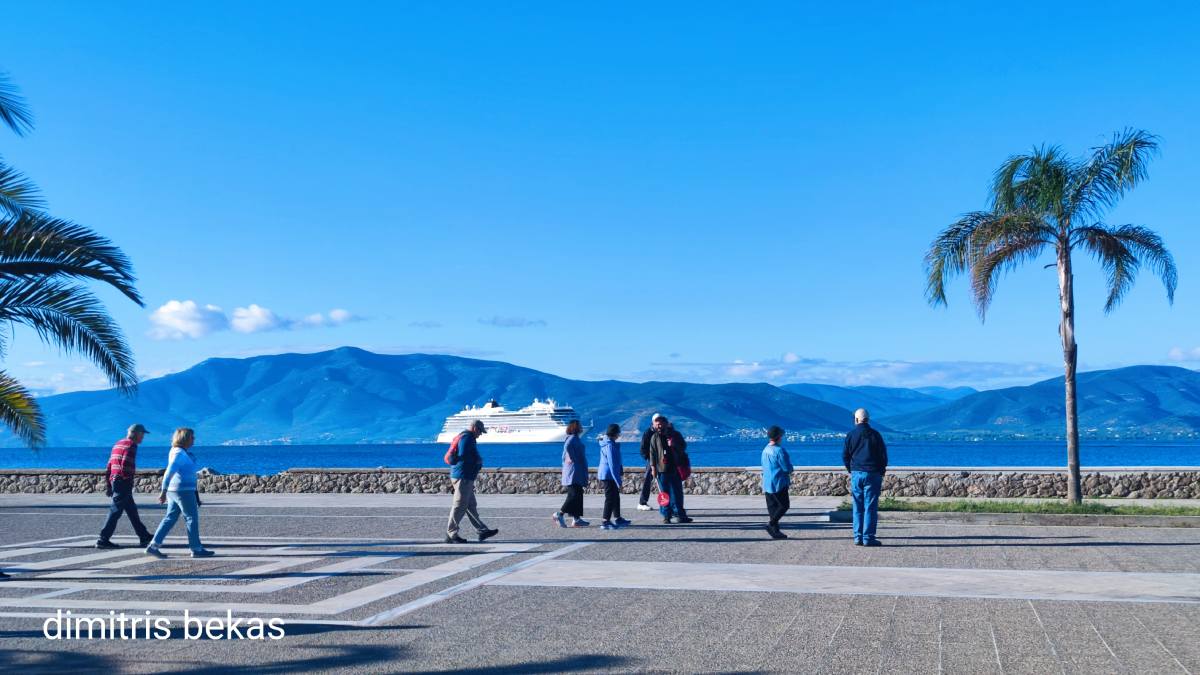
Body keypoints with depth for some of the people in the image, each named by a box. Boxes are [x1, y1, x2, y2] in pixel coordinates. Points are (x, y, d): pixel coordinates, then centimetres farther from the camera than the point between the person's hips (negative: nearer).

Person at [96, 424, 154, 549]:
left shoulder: (118, 444, 18)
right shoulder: (131, 445, -11)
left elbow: (108, 467, 18)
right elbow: (125, 465, -23)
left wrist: (108, 485, 19)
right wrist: (129, 479, -10)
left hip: (114, 481, 10)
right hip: (123, 483, -10)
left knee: (132, 510, 15)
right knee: (115, 512, -6)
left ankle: (144, 537, 23)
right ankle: (103, 540, -4)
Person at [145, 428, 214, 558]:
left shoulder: (180, 452, 13)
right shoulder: (180, 453, -16)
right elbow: (169, 472, -22)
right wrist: (163, 491, -24)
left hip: (174, 491, 10)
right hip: (183, 490, -10)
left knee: (170, 518, 11)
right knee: (192, 518, 0)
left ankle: (153, 546, 10)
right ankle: (196, 549, 6)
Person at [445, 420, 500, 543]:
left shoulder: (463, 436, 19)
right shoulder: (467, 438, -15)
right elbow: (464, 457, -24)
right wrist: (479, 461, -8)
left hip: (466, 477, 11)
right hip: (463, 477, -11)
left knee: (471, 505, 14)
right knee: (460, 506, -6)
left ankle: (483, 531, 20)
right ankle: (451, 535, -1)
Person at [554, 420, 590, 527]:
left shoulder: (574, 438, 19)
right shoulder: (573, 438, -11)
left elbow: (564, 456, 22)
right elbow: (567, 446, -33)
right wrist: (572, 458, -22)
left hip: (577, 473, 10)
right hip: (574, 471, -10)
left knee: (578, 495, 10)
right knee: (574, 495, -13)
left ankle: (576, 519, 11)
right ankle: (559, 514, -11)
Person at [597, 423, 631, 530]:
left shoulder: (607, 443, 9)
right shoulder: (610, 445, -21)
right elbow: (612, 465, -23)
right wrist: (618, 481, -21)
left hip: (605, 474, 10)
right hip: (609, 475, -10)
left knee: (615, 497, 18)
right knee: (610, 498, -4)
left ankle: (618, 519, 29)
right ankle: (606, 522, 0)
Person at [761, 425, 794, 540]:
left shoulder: (765, 450, 7)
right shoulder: (779, 450, -18)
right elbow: (788, 468, -16)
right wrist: (790, 471, 5)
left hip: (767, 484, 8)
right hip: (778, 483, -8)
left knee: (772, 507, 12)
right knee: (784, 505, 2)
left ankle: (775, 531, 14)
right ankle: (771, 524, -11)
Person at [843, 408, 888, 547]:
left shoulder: (851, 435, 2)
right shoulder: (875, 434, -3)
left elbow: (845, 456, 6)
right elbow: (883, 455, 1)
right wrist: (882, 471, 15)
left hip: (856, 474, 2)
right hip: (872, 474, -2)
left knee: (858, 508, 9)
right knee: (870, 507, -1)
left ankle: (858, 537, 7)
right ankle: (868, 538, -4)